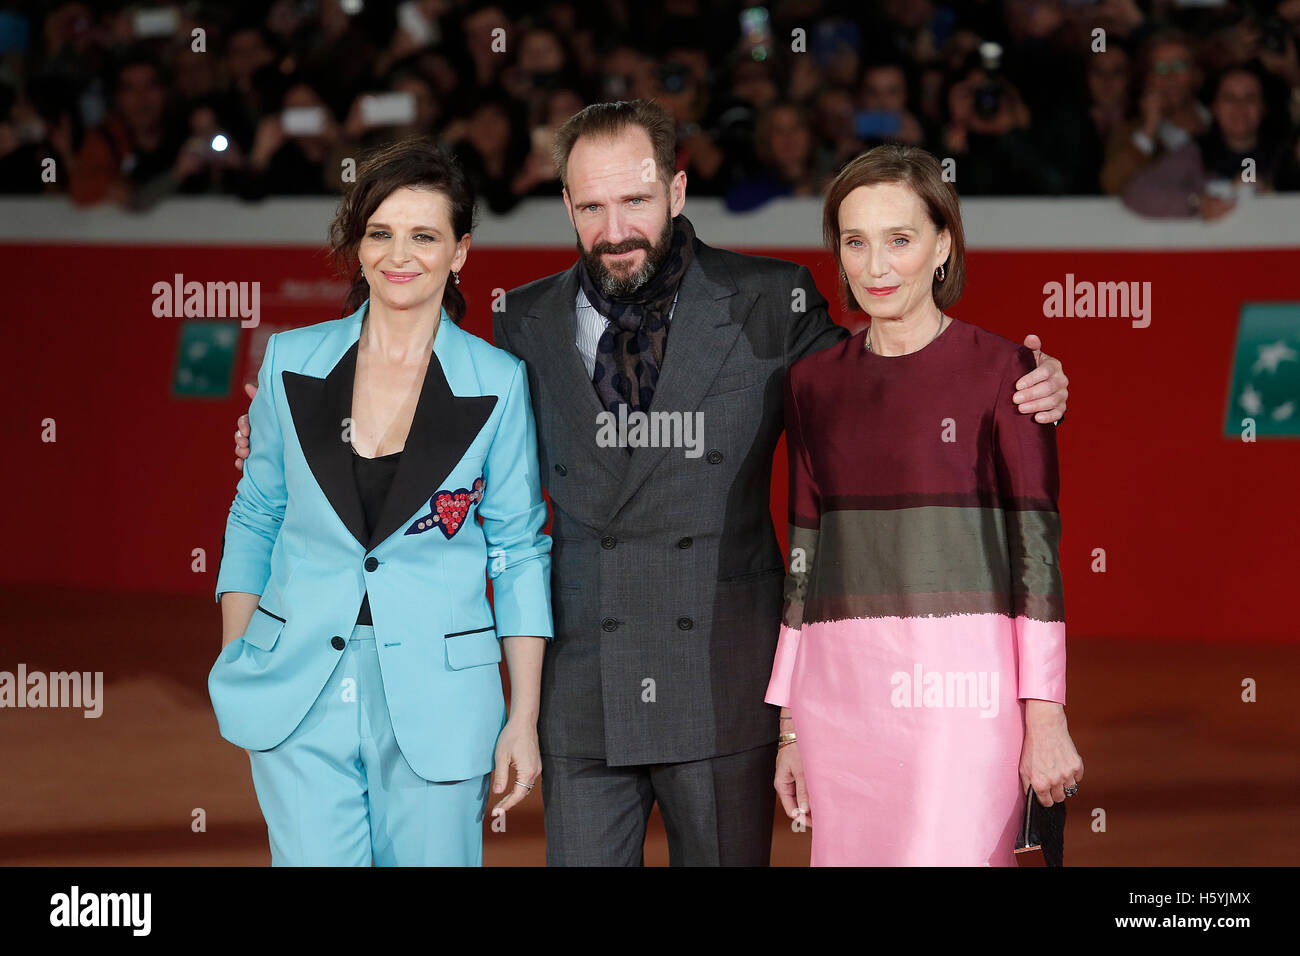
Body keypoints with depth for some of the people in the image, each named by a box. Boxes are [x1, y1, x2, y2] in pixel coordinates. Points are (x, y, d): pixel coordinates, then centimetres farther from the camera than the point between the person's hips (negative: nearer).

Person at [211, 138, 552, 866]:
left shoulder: (498, 384, -1)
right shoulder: (293, 363, 4)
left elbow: (520, 552, 2)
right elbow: (255, 518, 12)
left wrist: (524, 720, -1)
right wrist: (234, 668, 6)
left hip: (435, 698, -1)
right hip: (299, 695, 1)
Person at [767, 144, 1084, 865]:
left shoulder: (1000, 370, -1)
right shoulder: (814, 382, 12)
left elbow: (1036, 546, -4)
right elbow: (805, 555, 15)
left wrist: (1045, 718, -9)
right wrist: (791, 726, 13)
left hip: (962, 688, -4)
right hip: (841, 692, 4)